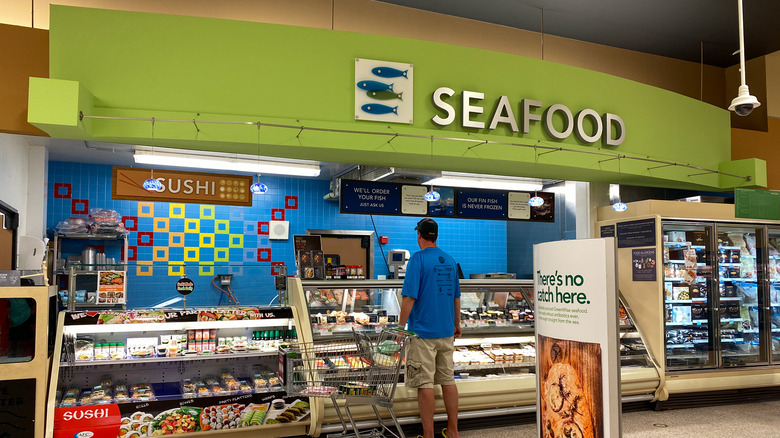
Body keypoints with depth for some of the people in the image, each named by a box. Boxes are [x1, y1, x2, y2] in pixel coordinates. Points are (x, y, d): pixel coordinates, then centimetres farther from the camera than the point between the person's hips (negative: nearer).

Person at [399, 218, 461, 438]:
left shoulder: (418, 259, -12)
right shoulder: (450, 261, 8)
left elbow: (409, 297, -17)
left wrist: (401, 327, -9)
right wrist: (456, 324, 25)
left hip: (423, 332, -6)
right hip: (446, 331, 7)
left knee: (425, 384, 0)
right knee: (448, 380, 13)